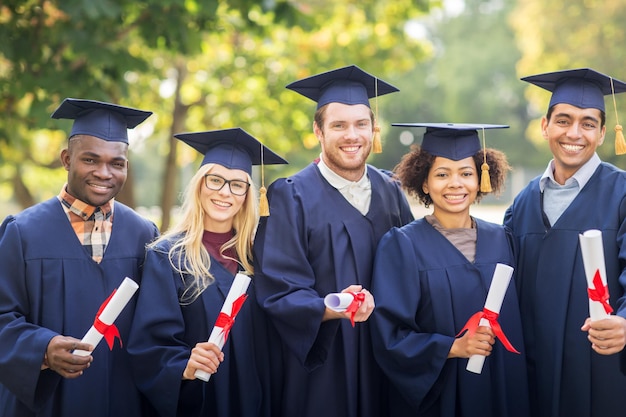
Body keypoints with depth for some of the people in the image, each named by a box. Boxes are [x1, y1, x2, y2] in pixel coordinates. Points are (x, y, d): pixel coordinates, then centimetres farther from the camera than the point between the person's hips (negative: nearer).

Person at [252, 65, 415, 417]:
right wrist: (331, 309, -30)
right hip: (319, 371, -4)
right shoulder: (291, 198, -7)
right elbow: (279, 292, -13)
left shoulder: (391, 194, 6)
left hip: (384, 366, 4)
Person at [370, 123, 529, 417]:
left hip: (498, 391, 4)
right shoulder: (402, 246, -9)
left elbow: (512, 325, 8)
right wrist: (453, 347, -22)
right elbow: (390, 338, -12)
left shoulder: (499, 241, 3)